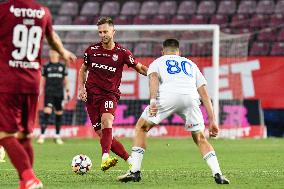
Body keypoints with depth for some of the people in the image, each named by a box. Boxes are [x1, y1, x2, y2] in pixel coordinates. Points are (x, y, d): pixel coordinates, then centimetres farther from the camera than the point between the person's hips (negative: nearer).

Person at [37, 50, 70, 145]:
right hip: (49, 93, -2)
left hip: (59, 94, 2)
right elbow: (42, 79, 9)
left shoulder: (62, 66, 10)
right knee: (47, 112, -16)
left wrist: (67, 91, 8)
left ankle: (57, 136, 17)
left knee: (59, 114, 6)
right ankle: (42, 135, -18)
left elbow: (65, 80, 14)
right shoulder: (46, 66, 6)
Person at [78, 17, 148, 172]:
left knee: (106, 120, -33)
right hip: (91, 95, 3)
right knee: (101, 134, -5)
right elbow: (83, 69, 20)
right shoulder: (92, 50, 5)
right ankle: (130, 160, 5)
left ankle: (105, 159, -47)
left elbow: (140, 68, 7)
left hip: (110, 94, -3)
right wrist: (81, 88, 6)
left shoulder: (122, 53, -2)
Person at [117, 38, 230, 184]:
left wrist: (153, 100, -12)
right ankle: (218, 175, 3)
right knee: (200, 139, 20)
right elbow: (204, 93, 28)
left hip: (168, 96, -2)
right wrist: (212, 120, 25)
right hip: (190, 98, 2)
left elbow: (154, 77, 4)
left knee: (141, 127, 19)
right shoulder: (191, 64, 38)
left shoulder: (157, 62, 30)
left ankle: (135, 172, 10)